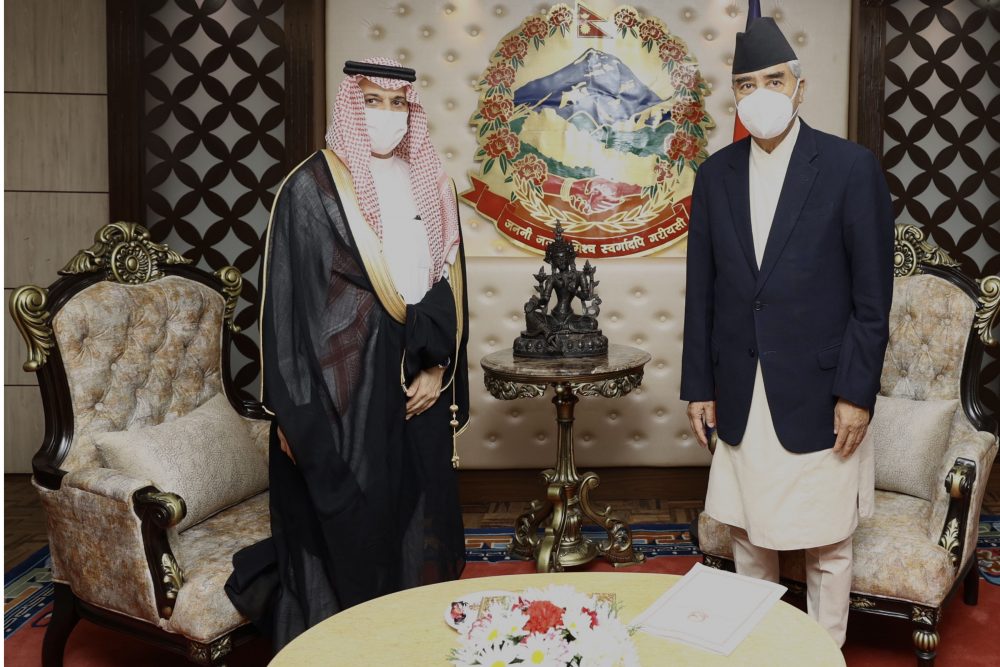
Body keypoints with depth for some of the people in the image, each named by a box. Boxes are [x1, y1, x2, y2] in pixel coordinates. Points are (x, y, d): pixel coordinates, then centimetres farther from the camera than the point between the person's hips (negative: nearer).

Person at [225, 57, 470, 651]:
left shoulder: (431, 187, 9)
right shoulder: (313, 188, -7)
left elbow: (448, 285, 11)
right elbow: (287, 299, -9)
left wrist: (438, 368, 1)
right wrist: (292, 407, -12)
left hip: (415, 386, 5)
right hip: (341, 386, -5)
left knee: (415, 521, 12)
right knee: (344, 528, 3)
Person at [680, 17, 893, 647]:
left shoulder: (852, 167, -5)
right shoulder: (715, 174, 5)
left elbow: (872, 294, -6)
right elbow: (702, 290, 7)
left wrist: (857, 391, -10)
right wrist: (699, 384, 5)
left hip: (818, 394, -3)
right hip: (741, 397, 4)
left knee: (827, 546, 9)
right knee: (748, 536, 15)